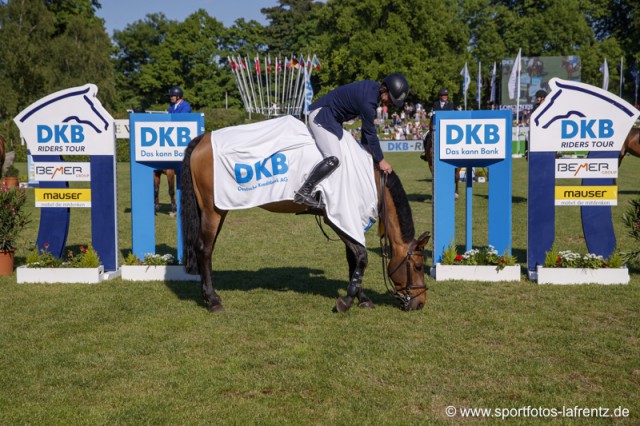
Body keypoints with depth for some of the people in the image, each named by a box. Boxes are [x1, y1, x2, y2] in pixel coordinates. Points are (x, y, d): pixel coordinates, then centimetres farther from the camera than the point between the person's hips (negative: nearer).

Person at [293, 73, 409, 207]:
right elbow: (370, 133, -19)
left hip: (332, 119, 11)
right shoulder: (367, 100, -27)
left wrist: (366, 146, 14)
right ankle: (304, 191, -19)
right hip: (321, 116, -11)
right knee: (334, 158, -23)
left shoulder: (374, 87, 2)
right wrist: (381, 161, -10)